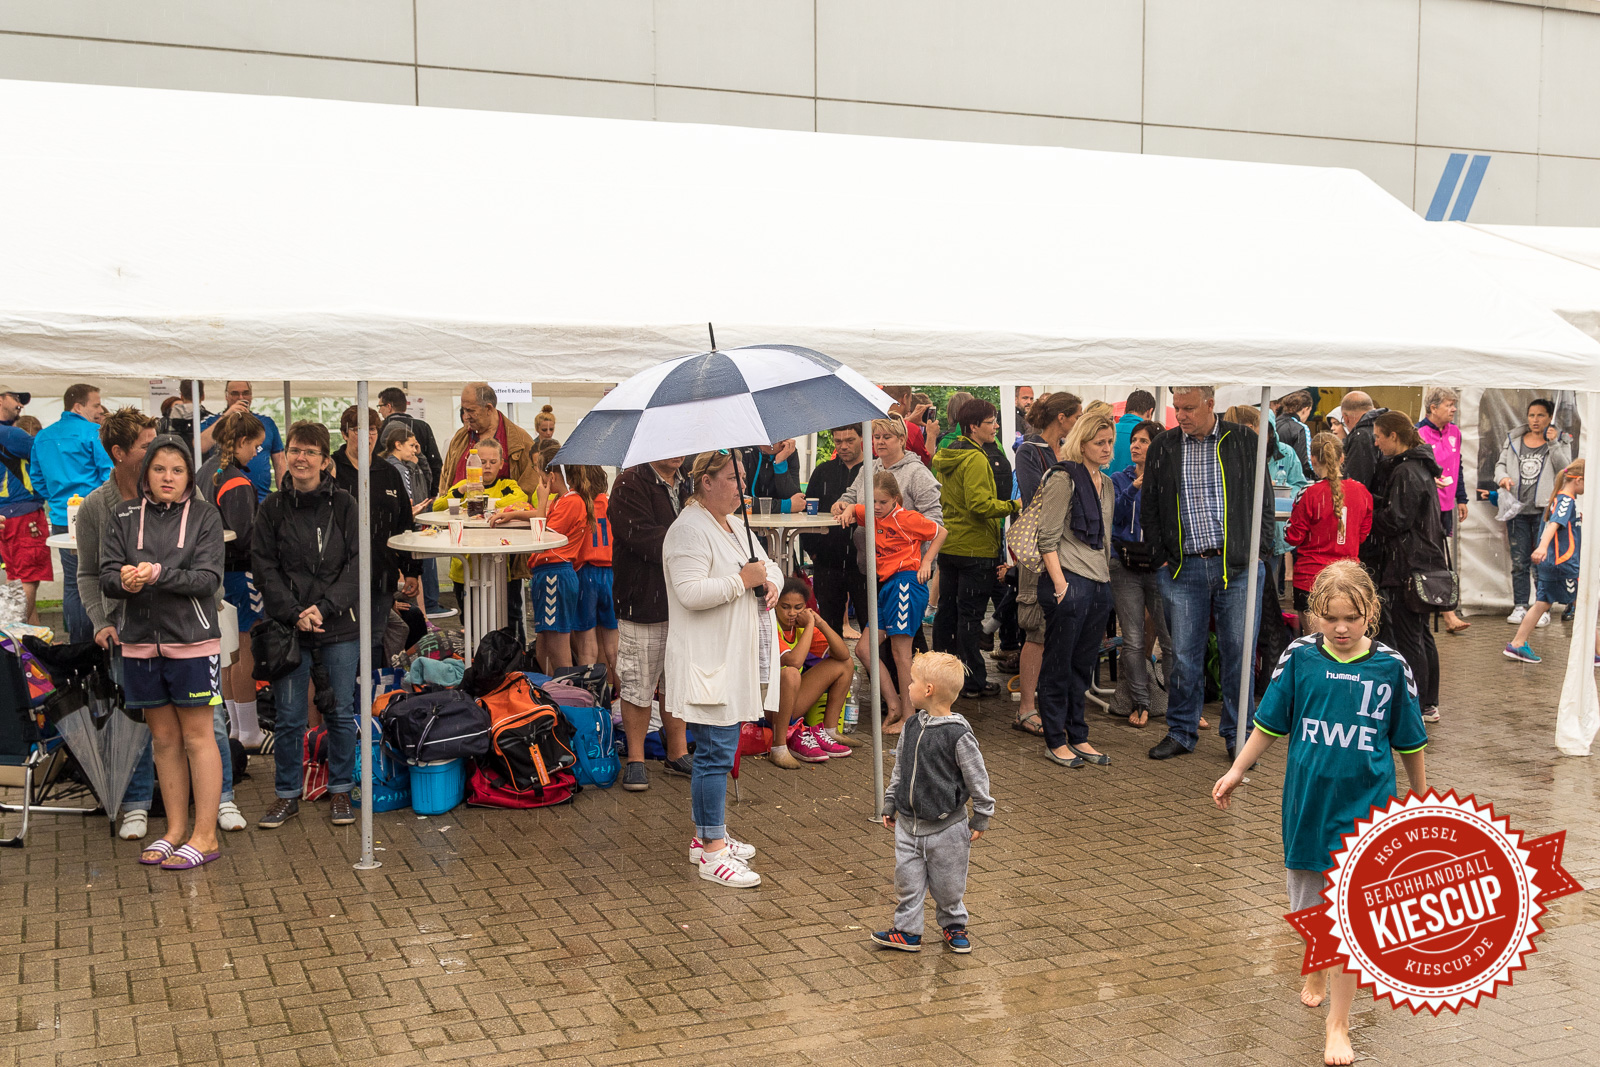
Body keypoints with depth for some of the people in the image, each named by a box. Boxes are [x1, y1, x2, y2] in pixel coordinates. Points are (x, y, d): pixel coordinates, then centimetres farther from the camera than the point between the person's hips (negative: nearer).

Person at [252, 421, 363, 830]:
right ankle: (288, 794, 19)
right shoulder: (272, 508, 2)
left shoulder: (344, 505, 1)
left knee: (341, 711, 7)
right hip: (289, 627, 0)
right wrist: (294, 614, -12)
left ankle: (340, 791, 21)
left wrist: (323, 607, -13)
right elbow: (264, 569, 0)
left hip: (340, 627, 0)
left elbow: (359, 564, -3)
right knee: (289, 716, 5)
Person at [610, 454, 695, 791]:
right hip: (644, 602, -7)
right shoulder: (630, 483, -12)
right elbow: (643, 539, -22)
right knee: (638, 684, 2)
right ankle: (635, 759, 16)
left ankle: (677, 753, 28)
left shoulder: (688, 483, 12)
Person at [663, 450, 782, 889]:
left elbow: (769, 565, 22)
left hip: (732, 659, 10)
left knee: (717, 750, 15)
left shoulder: (730, 527, 16)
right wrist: (742, 579, -20)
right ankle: (712, 852, -3)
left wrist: (770, 584, 0)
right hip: (705, 661, -10)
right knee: (716, 752, -8)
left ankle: (707, 836, 25)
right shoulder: (689, 530, -15)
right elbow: (691, 592, -25)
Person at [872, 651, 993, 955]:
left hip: (946, 827, -5)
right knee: (907, 880, 9)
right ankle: (907, 932, 22)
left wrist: (980, 820, -5)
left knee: (948, 884, 10)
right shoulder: (912, 726, 0)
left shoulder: (958, 734, -19)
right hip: (908, 824, 5)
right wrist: (889, 805, 15)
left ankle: (953, 925, 33)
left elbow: (977, 778, -10)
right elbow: (899, 769, 12)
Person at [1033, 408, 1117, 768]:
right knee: (1059, 666, 2)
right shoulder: (1063, 479, -8)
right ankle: (1055, 741, 10)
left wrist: (1106, 578, 17)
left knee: (1083, 665, 13)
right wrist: (1059, 583, -16)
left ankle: (1077, 737, 22)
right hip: (1069, 582, -8)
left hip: (1100, 585, 8)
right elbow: (1048, 538, -12)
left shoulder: (1107, 484, 16)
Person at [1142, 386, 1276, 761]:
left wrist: (1258, 553, -1)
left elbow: (1263, 501, 5)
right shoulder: (1162, 446, 6)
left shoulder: (1244, 441, 2)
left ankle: (1238, 734, 16)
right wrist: (1162, 556, 4)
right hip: (1184, 569, 1)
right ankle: (1181, 733, 17)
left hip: (1237, 566, -1)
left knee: (1238, 651, 3)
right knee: (1184, 653, 4)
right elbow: (1149, 508, 11)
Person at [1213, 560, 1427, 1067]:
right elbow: (1270, 724, 5)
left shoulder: (1390, 667, -9)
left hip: (1364, 805, -2)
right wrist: (1237, 771, 8)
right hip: (1307, 800, 2)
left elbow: (1409, 744, 3)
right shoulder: (1300, 657, -7)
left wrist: (1421, 801, 11)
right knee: (1308, 904, 17)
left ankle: (1338, 1023, 8)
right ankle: (1315, 969, 47)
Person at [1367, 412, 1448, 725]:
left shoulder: (1405, 472, -17)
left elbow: (1395, 520, -19)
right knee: (1422, 634, 16)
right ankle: (1430, 704, 23)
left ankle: (1418, 708, 0)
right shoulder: (1420, 467, 14)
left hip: (1407, 567, -10)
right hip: (1427, 563, 10)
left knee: (1408, 637, -4)